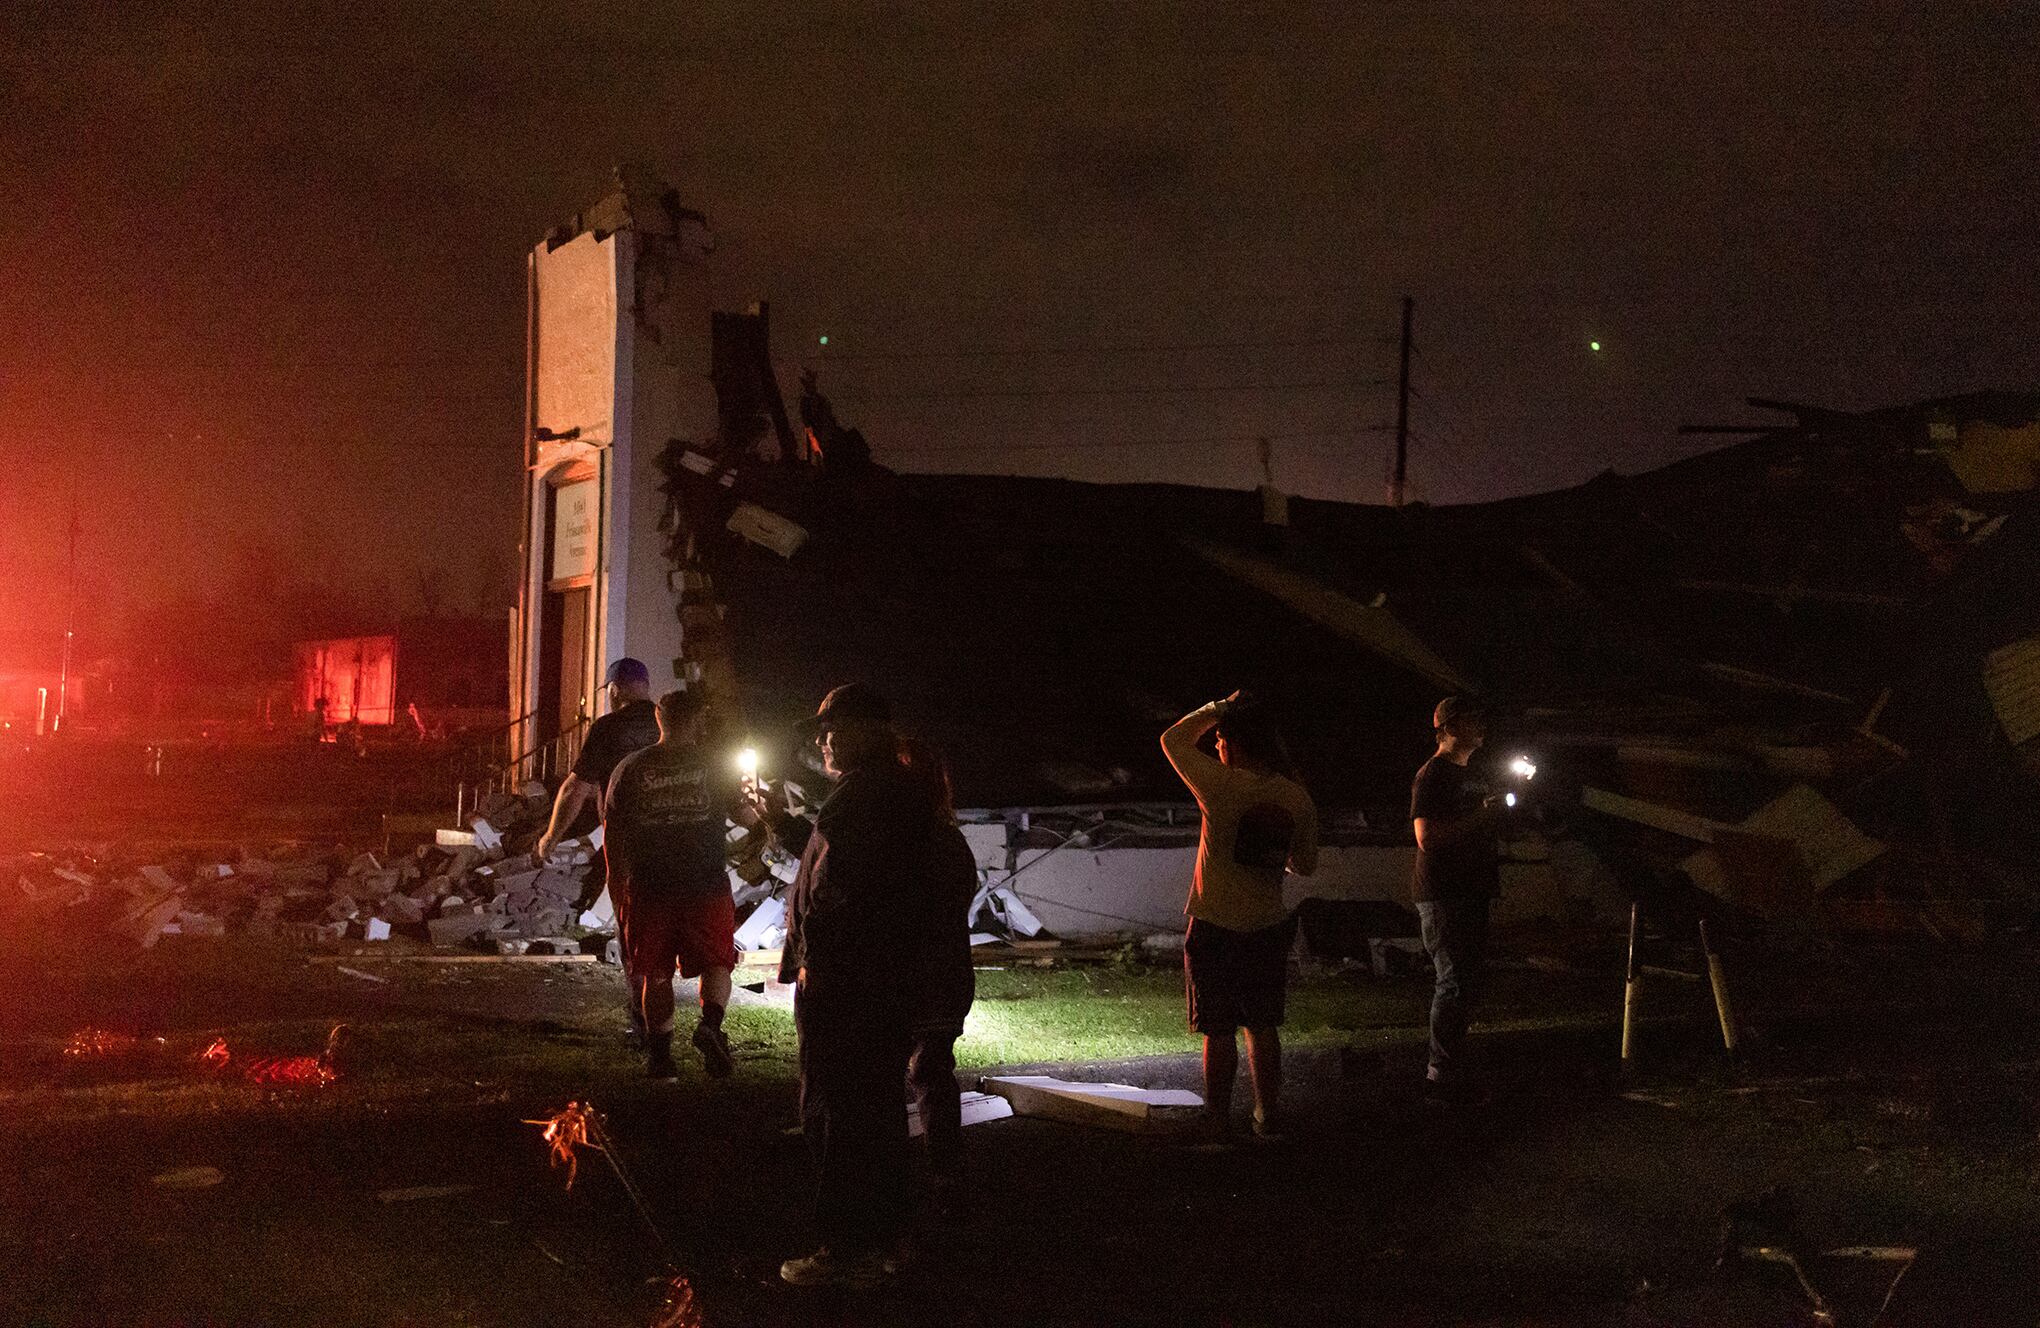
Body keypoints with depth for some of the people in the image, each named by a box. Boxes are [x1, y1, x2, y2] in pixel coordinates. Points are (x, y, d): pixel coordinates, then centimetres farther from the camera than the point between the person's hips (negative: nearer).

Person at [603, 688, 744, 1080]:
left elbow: (612, 833, 4)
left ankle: (660, 1056, 13)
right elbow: (742, 813, 13)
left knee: (656, 974, 11)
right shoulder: (715, 768, 0)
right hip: (707, 886, -1)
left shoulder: (629, 769, 3)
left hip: (648, 889, 1)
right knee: (716, 963, 11)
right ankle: (711, 1024, -14)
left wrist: (618, 891, 12)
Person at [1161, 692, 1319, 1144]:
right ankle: (1268, 1121, 24)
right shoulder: (1299, 800, -4)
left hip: (1215, 929, -4)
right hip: (1270, 928, 4)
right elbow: (1306, 866, 9)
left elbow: (1174, 738, -1)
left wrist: (1219, 708, 7)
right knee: (1263, 1028, 17)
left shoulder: (1223, 786, -17)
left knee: (1219, 1032, 4)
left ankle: (1219, 1126, 11)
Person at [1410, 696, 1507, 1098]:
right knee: (1455, 982, -9)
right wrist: (1480, 816, -21)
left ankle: (1449, 1063, 23)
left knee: (1471, 979, 13)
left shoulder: (1471, 774, 18)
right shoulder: (1433, 775, -13)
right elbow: (1427, 837, -23)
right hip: (1442, 895, -10)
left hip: (1471, 892, 10)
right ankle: (1443, 1073, -2)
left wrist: (1495, 817, 13)